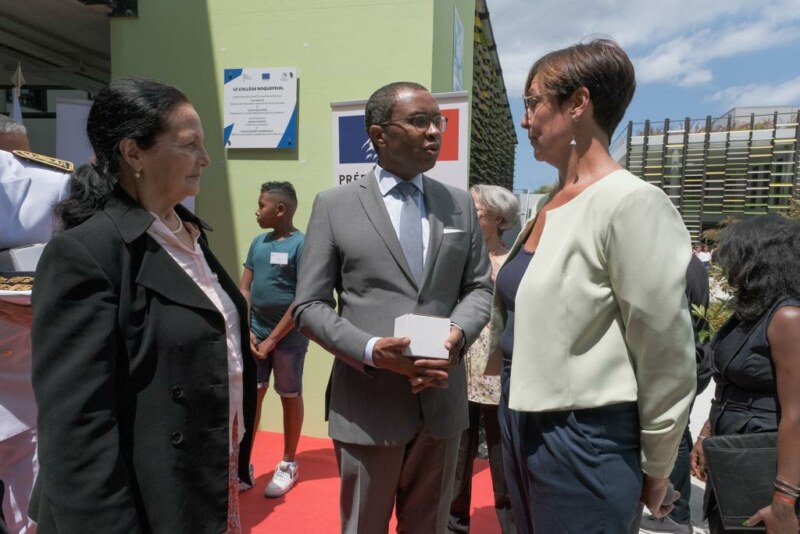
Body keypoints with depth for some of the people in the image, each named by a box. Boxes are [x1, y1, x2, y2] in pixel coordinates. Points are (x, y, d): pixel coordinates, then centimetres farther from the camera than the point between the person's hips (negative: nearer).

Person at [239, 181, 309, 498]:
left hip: (288, 337, -5)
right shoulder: (258, 243, 8)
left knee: (290, 397, 8)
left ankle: (288, 465, 24)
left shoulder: (302, 245, -12)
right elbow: (244, 289, 10)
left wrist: (272, 340, -13)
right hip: (256, 334, 6)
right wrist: (247, 331, -2)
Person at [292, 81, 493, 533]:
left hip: (442, 400, 3)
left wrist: (458, 333, -14)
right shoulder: (334, 206, -3)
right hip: (367, 404, -2)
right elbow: (309, 306, -5)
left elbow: (479, 287, 8)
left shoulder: (461, 204, 7)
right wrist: (371, 350, -20)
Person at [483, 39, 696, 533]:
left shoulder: (631, 204, -18)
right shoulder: (548, 207, 6)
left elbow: (667, 357, -15)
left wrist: (655, 469, -6)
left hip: (582, 439, -8)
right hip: (521, 425, 8)